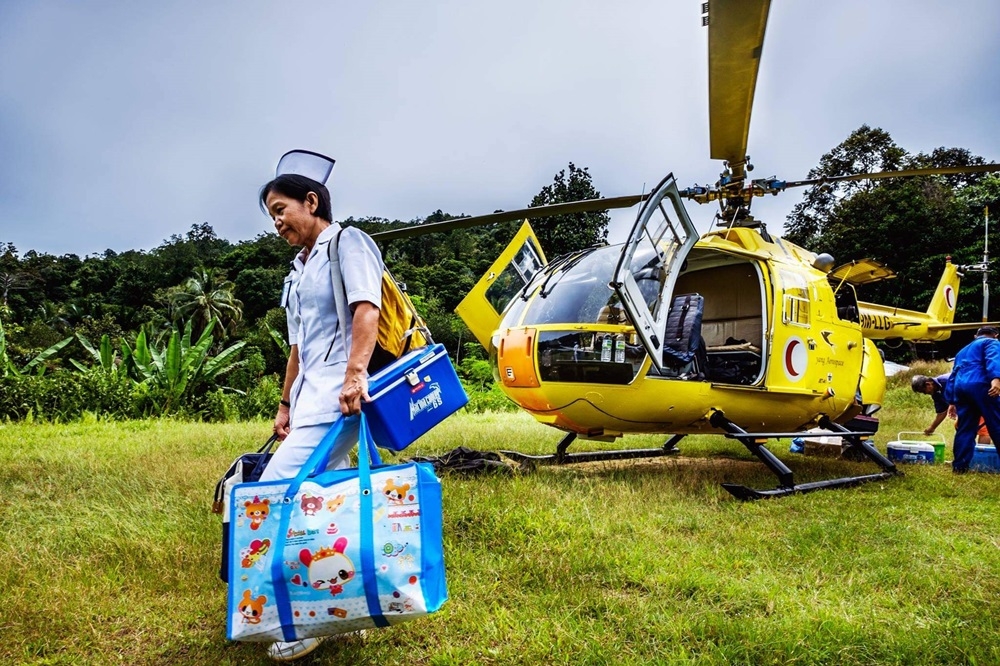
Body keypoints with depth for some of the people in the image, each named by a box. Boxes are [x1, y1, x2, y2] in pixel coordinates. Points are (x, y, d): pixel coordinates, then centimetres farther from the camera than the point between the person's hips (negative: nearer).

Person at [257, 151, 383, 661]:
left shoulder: (347, 242, -1)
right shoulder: (298, 271, 24)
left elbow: (366, 310, -17)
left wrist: (355, 372, -30)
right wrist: (285, 404, 22)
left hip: (341, 389, -9)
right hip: (310, 392, 9)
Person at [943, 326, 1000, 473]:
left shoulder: (963, 350, 35)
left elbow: (953, 376, 31)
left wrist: (951, 401, 30)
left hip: (960, 388, 7)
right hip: (980, 386, -6)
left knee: (965, 429, 9)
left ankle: (960, 466, 7)